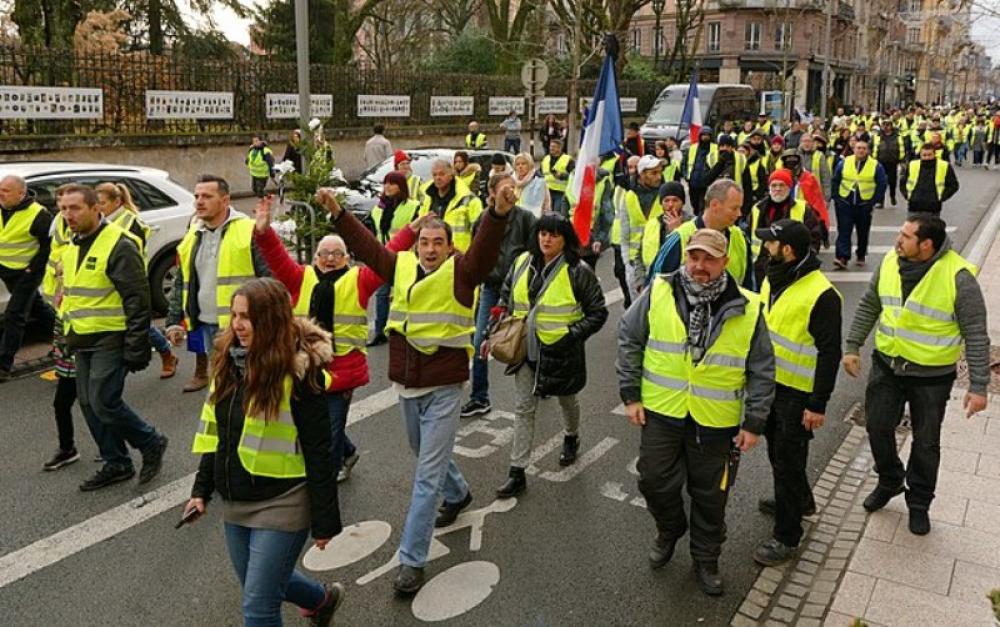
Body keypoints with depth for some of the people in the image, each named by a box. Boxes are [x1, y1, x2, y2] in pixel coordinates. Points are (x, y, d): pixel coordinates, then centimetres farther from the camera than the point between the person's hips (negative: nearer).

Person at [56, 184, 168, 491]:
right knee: (89, 405, 11)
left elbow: (138, 302, -18)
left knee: (104, 403, -10)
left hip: (110, 341, -9)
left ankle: (151, 443, 11)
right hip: (83, 342, 9)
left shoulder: (119, 246, -16)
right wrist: (70, 335, 20)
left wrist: (136, 350, -20)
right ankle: (116, 463, 24)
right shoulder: (72, 247, 12)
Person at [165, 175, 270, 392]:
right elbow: (181, 284, 20)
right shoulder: (193, 236, 13)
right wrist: (174, 321, 14)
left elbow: (268, 279, -12)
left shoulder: (249, 231, -9)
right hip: (206, 326, 6)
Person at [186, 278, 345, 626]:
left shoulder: (298, 369, -19)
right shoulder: (230, 361, 2)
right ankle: (323, 599, 49)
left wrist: (324, 520, -13)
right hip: (235, 502, 8)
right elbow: (215, 432, 12)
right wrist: (202, 489, 9)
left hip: (280, 504, -7)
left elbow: (318, 452, -16)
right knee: (263, 582, 23)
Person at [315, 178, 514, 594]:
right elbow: (367, 246, 9)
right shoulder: (402, 267, 3)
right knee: (426, 454, 28)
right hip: (406, 382, 6)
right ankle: (458, 494, 57)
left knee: (428, 474, -3)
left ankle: (412, 559, 4)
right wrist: (338, 214, 2)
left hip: (443, 387, -6)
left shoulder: (459, 272, -11)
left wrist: (499, 213, -45)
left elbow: (484, 251, -28)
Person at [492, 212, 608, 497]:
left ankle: (571, 439, 53)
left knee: (567, 400, 21)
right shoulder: (523, 263, 0)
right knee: (523, 408, 4)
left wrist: (572, 335, -18)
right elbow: (505, 300, 13)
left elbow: (597, 313, -8)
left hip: (561, 353, -3)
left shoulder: (578, 271, -14)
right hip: (527, 349, 3)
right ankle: (517, 473, 9)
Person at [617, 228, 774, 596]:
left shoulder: (747, 309, -8)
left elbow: (762, 371, -1)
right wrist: (630, 394, 0)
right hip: (661, 413, 1)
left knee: (710, 496, 13)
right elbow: (629, 339, 2)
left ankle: (706, 558, 37)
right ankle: (669, 530, 42)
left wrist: (754, 423, -1)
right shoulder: (658, 293, -7)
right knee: (655, 482, 10)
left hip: (717, 422, 0)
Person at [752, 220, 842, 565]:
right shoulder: (773, 281, 4)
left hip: (798, 393, -8)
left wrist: (818, 405, -20)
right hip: (769, 382, 8)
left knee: (788, 460, 1)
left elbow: (829, 353, -20)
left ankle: (786, 536, 15)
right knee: (776, 449, 24)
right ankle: (800, 499, 48)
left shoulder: (821, 294, -22)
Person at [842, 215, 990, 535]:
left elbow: (976, 334, -15)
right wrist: (852, 347, 8)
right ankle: (890, 481, 38)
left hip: (931, 376, -4)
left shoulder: (958, 276, -20)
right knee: (878, 428, 12)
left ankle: (919, 502, 31)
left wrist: (978, 386, -17)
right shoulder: (890, 263, -5)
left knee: (926, 443, 10)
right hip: (886, 365, 4)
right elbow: (868, 307, 9)